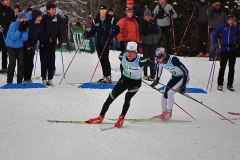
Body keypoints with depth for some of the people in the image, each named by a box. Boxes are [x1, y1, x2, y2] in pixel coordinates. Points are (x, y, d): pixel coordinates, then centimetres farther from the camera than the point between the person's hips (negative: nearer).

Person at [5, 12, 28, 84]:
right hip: (11, 46, -4)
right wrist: (20, 29, -30)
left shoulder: (25, 26, -4)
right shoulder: (13, 25, -18)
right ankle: (9, 82, -4)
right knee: (12, 63, -12)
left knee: (21, 63, -2)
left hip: (20, 47, 5)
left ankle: (19, 81, 5)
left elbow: (24, 38, -12)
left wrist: (24, 30, -24)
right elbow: (14, 37, -25)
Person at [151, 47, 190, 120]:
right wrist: (156, 80, 12)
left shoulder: (173, 59, -35)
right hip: (175, 77, 7)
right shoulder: (160, 61, -14)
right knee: (164, 94, -1)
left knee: (170, 92, -21)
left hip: (184, 77, -7)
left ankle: (169, 112, -8)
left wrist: (183, 85, -30)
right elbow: (159, 68, 11)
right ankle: (164, 113, 14)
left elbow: (186, 71, -30)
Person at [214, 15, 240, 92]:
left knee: (231, 68, 5)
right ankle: (220, 84, 2)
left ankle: (230, 84, 13)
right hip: (224, 50, -2)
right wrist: (215, 44, 1)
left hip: (233, 50, 2)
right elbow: (215, 35, 9)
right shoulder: (222, 27, 2)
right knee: (222, 67, -6)